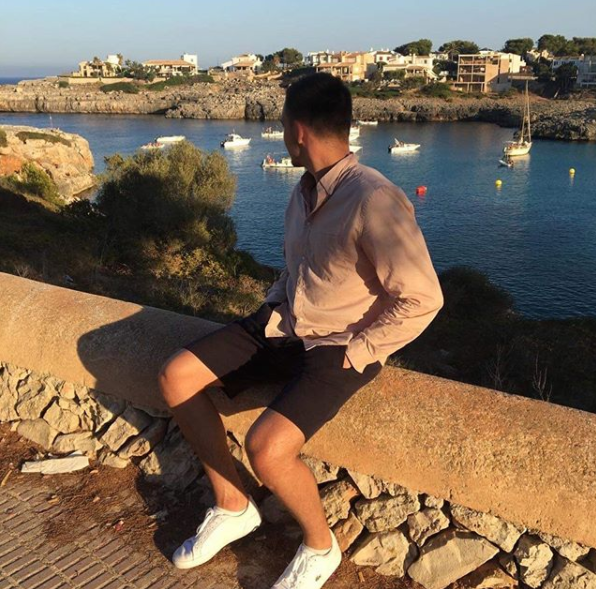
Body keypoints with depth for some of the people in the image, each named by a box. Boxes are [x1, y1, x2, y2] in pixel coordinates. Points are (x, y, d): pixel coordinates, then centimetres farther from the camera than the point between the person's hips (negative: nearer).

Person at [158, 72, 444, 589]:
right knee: (176, 377, 0)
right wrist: (271, 307, 8)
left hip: (338, 348, -9)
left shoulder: (375, 202, -23)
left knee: (267, 448, -28)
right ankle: (231, 506, 15)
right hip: (284, 323, 9)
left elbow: (421, 299, -24)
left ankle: (321, 546, 6)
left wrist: (356, 353, -18)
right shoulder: (306, 191, 6)